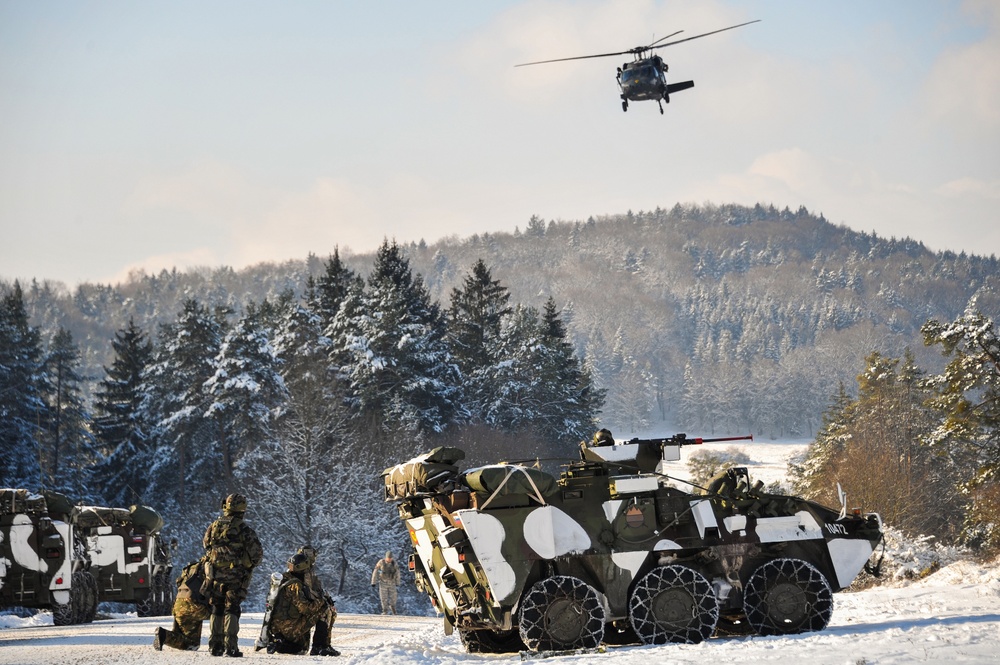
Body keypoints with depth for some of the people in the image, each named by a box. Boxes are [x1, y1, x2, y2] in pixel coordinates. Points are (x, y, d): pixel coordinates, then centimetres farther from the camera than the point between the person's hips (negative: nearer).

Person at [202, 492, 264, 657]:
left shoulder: (214, 526, 3)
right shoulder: (244, 529, -9)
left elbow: (205, 543, 18)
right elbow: (257, 552, -10)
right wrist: (250, 565, 9)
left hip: (214, 574, 3)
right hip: (236, 576, -3)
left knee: (216, 609, 13)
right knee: (231, 610, 0)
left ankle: (215, 646, 13)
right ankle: (231, 647, -7)